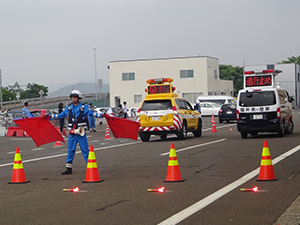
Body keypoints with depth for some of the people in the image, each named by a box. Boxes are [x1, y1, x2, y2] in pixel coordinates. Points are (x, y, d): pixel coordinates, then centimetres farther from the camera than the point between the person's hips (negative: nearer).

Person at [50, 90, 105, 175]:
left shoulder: (84, 107, 0)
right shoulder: (68, 108, 11)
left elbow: (91, 113, -5)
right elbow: (61, 115, 21)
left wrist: (101, 115, -20)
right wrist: (50, 116, 21)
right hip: (72, 133, 4)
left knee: (85, 150, -4)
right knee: (70, 150, 6)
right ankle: (69, 169, 12)